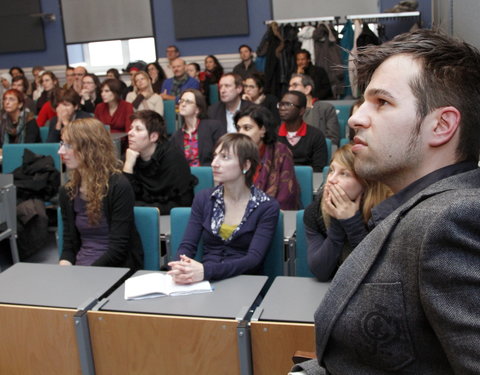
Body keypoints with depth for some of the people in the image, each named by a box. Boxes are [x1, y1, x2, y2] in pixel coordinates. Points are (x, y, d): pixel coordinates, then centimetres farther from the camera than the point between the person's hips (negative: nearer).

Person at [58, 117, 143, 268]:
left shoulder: (118, 186, -10)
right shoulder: (67, 191, 9)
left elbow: (118, 249, -13)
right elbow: (69, 244, 9)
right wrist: (63, 270, -10)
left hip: (114, 268, -5)